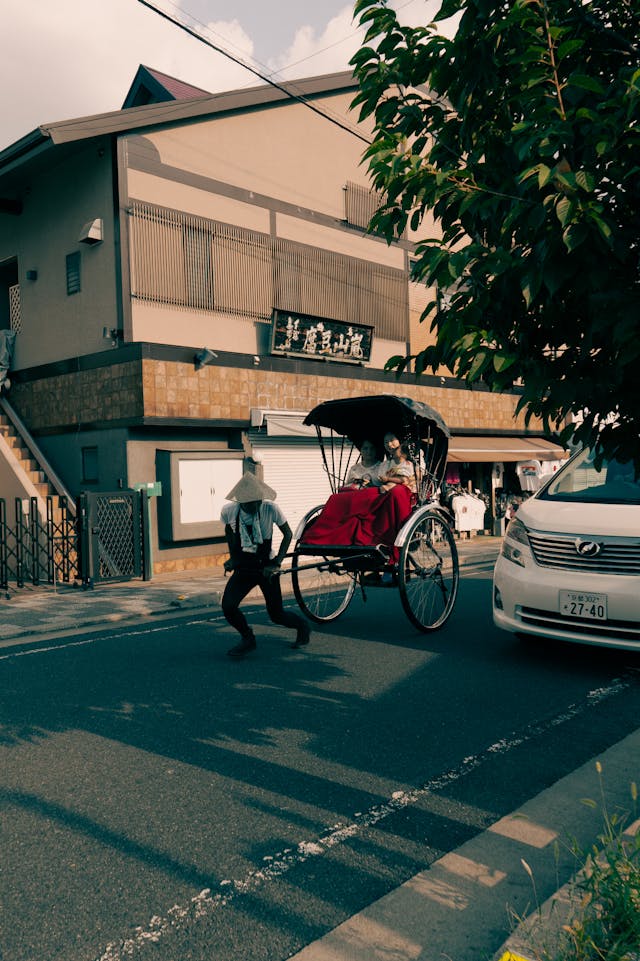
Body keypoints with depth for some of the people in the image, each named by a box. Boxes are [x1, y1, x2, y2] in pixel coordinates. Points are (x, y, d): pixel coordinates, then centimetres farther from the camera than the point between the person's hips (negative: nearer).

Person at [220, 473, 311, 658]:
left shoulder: (270, 508, -20)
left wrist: (277, 563, -15)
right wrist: (233, 557, 5)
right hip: (243, 567, 3)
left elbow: (288, 534, -8)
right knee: (227, 606, -15)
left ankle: (302, 626, 34)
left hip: (266, 567, -2)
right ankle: (248, 639, 13)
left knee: (276, 615, 0)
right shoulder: (229, 511, -12)